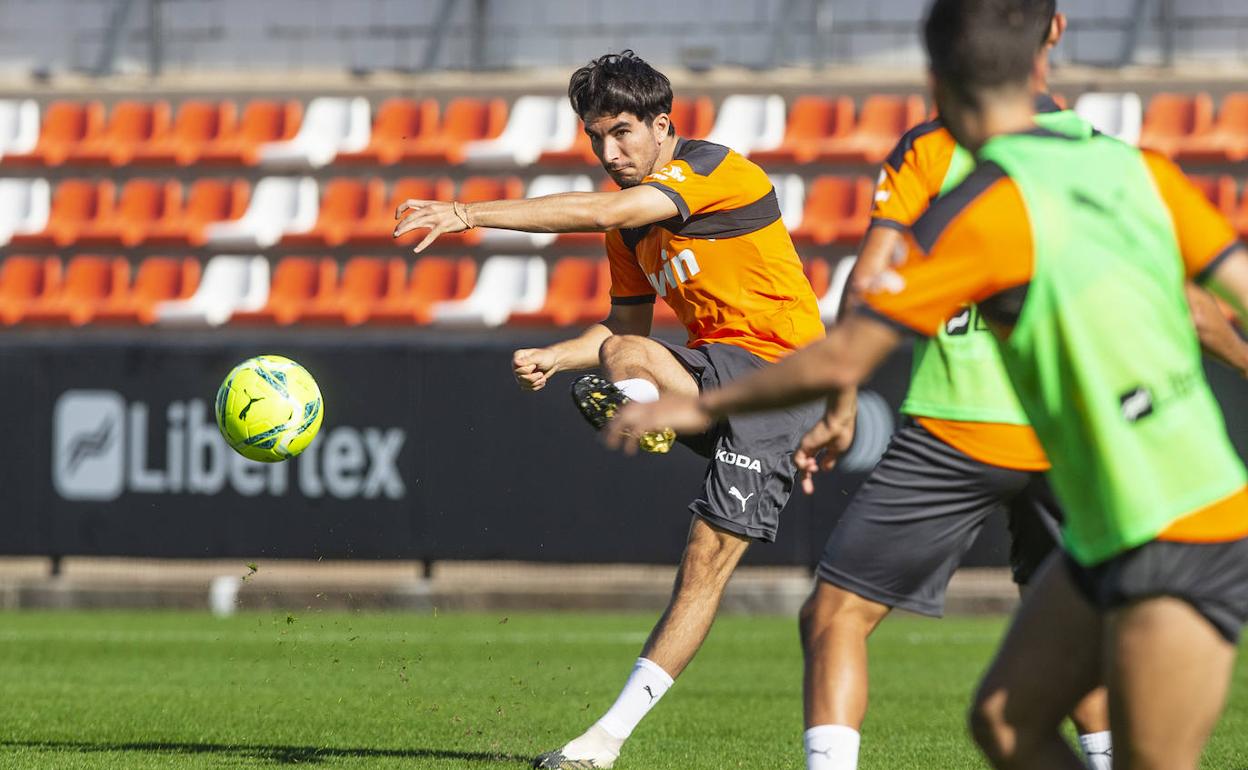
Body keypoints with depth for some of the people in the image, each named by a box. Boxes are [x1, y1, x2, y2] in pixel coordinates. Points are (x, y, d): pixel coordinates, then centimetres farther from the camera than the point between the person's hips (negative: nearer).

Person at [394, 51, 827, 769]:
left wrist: (468, 214, -32)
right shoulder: (636, 214, 12)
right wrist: (554, 357, -3)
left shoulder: (711, 170, -15)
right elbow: (626, 327, 19)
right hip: (715, 370, 8)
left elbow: (600, 212, -29)